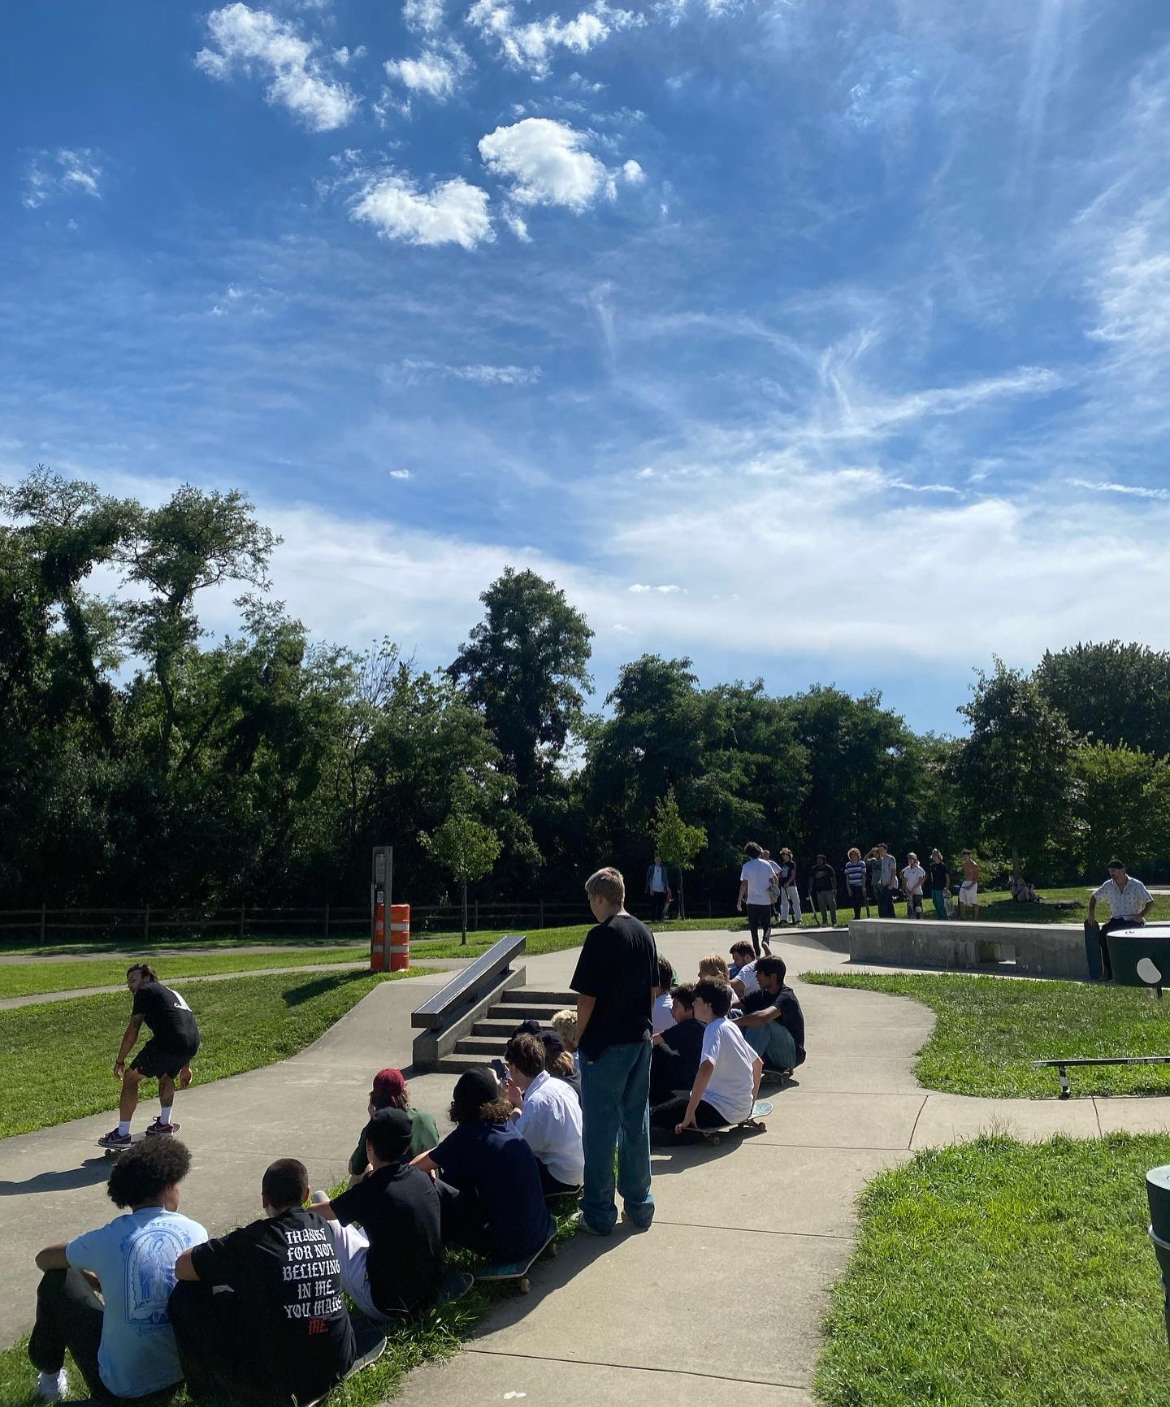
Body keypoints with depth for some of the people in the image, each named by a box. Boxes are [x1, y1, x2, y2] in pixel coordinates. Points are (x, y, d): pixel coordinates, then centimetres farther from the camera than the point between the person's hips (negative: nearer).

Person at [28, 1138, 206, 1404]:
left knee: (58, 1280, 14)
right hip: (184, 1369, 3)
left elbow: (44, 1259, 11)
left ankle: (49, 1376, 34)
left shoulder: (108, 1238, -10)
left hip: (121, 1386, -3)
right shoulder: (196, 1232, -5)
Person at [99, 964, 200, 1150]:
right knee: (166, 1076, 34)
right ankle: (164, 1124, 43)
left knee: (131, 1078, 9)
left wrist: (119, 1061, 16)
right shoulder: (172, 993, 33)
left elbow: (132, 1032, 5)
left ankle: (122, 1134, 9)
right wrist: (185, 1067, 43)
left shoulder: (145, 991, 11)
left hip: (167, 1043, -8)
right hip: (192, 1045, 8)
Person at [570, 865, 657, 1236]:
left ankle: (599, 1213, 11)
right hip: (640, 1040, 7)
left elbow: (587, 997, -16)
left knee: (601, 1126, 3)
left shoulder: (601, 936, -16)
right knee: (636, 1122, 14)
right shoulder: (645, 933, 6)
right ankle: (639, 1205, 23)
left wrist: (577, 1038, -4)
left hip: (605, 1044, -7)